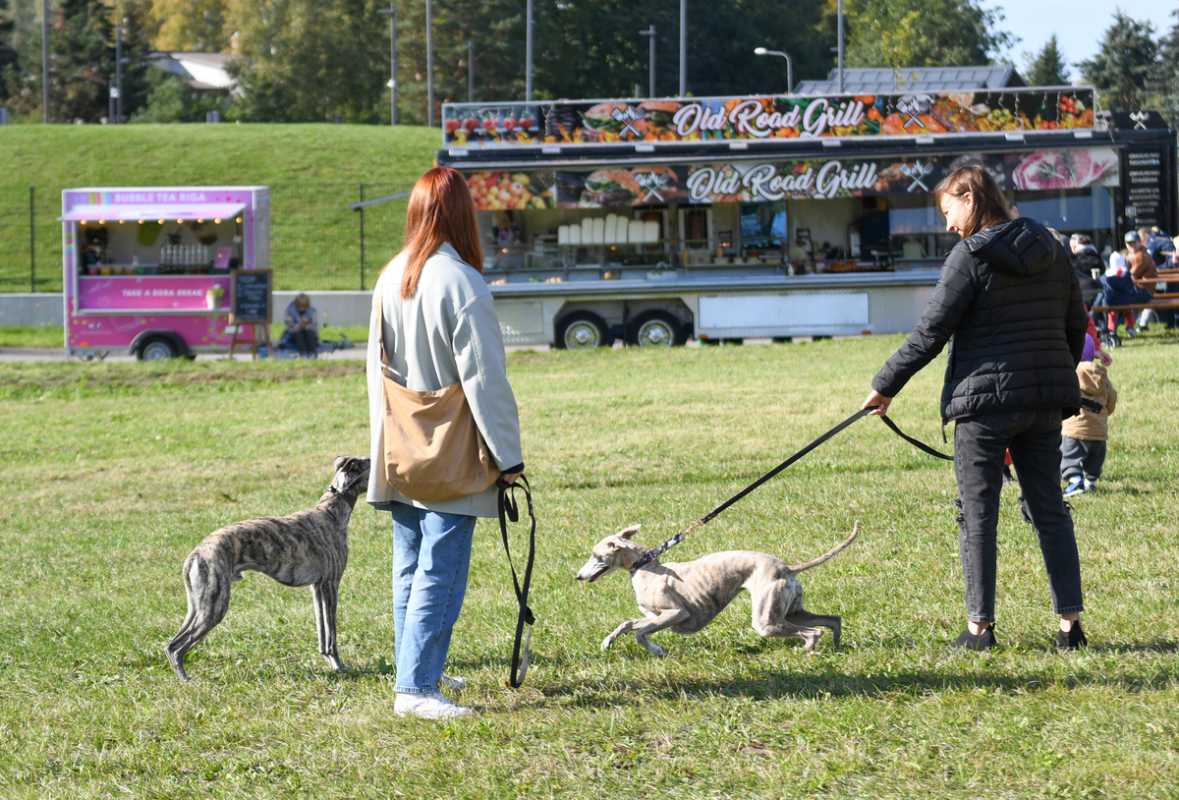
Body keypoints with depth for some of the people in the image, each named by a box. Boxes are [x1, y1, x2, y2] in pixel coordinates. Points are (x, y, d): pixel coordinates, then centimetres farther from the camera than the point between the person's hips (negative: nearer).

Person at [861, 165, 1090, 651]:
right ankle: (1070, 622, 8)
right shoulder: (1050, 253, 9)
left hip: (986, 399, -6)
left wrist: (886, 385, -2)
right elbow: (1076, 325, 15)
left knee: (978, 513, 2)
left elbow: (930, 334, -11)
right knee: (1050, 510, 11)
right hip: (1045, 403, 6)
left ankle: (980, 627, 2)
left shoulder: (969, 258, -10)